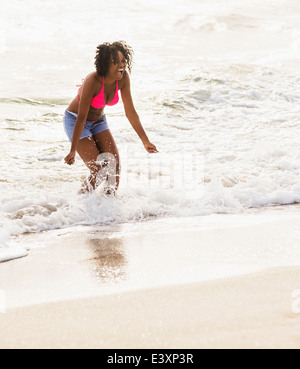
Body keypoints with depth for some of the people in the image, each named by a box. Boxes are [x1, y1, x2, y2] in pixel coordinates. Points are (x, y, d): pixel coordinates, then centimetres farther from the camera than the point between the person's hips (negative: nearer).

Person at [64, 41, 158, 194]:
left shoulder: (123, 78, -15)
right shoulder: (93, 81, -32)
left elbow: (130, 112, -7)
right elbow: (81, 118, -29)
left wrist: (145, 141, -7)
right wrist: (73, 151, -27)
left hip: (98, 121, 6)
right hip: (74, 121, -6)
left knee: (115, 165, -8)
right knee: (99, 171, -12)